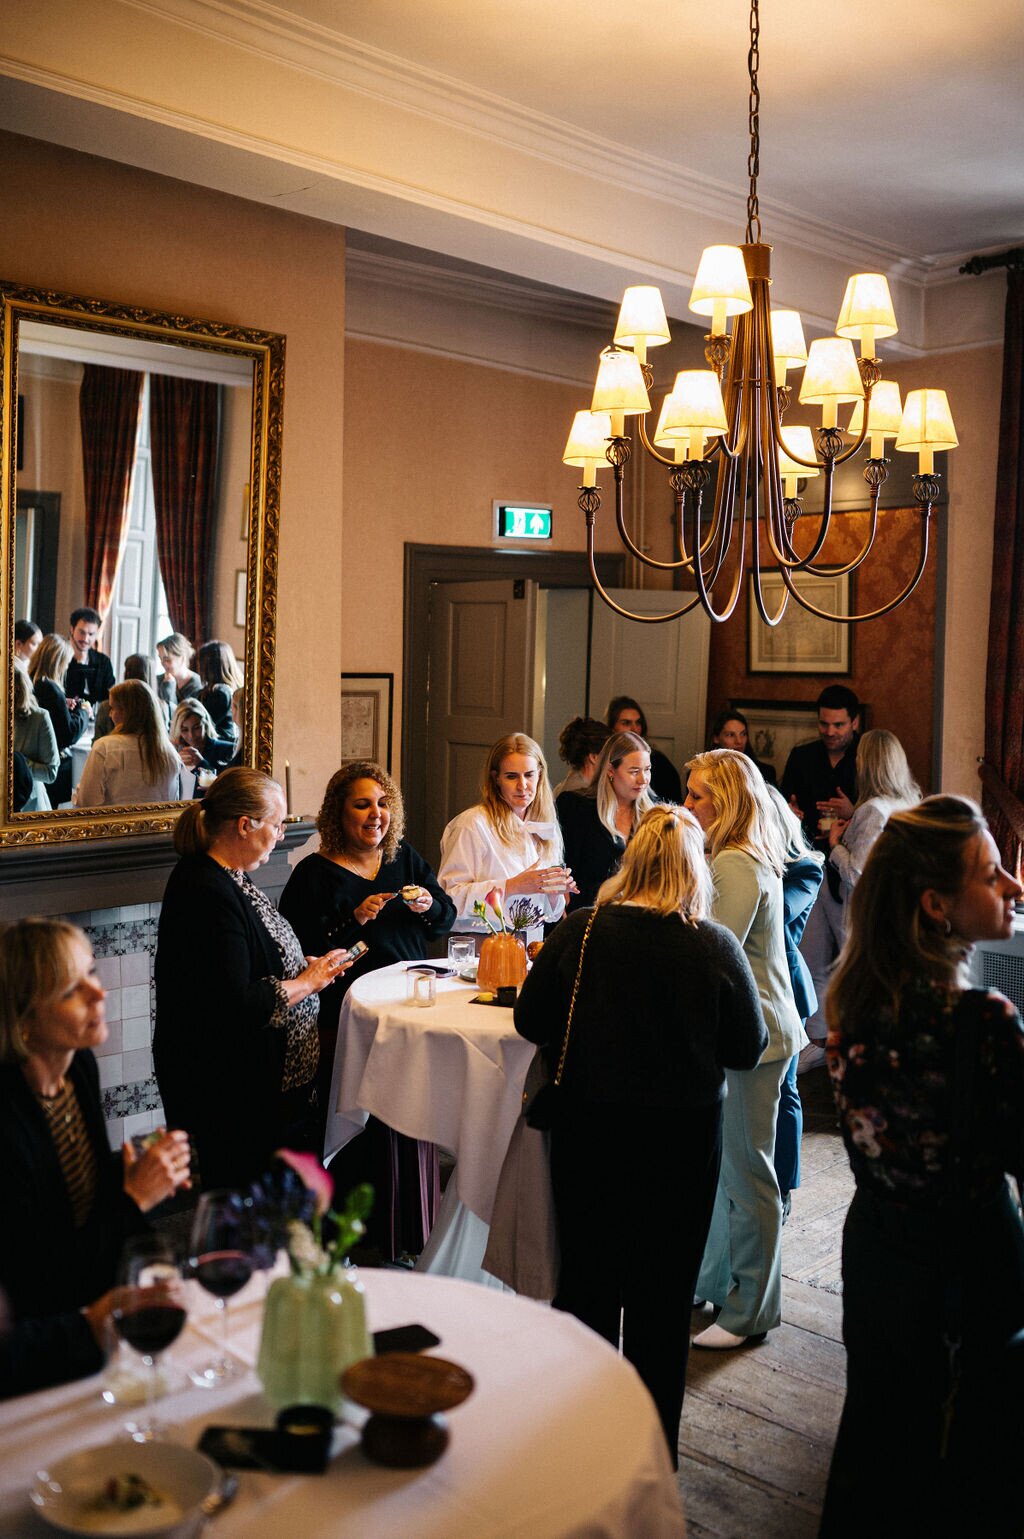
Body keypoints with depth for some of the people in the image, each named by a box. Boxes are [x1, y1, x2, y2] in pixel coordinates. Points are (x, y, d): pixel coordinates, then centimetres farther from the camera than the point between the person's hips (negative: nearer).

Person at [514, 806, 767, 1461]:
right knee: (662, 1295, 13)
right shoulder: (717, 947, -13)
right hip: (683, 1136, -1)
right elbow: (748, 1048, -4)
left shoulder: (581, 931, -11)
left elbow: (531, 1021, -3)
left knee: (587, 1279, 18)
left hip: (589, 1127, 1)